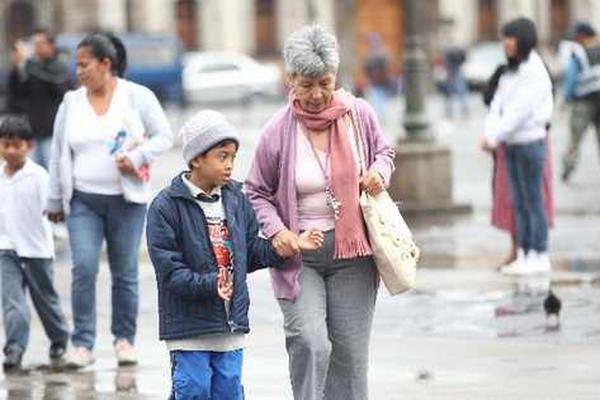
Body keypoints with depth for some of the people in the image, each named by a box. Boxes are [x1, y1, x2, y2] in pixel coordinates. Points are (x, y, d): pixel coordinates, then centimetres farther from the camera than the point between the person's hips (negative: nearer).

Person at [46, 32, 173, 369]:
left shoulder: (138, 97, -2)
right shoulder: (71, 103, 6)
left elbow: (164, 136, 1)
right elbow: (59, 154, 11)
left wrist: (137, 156, -16)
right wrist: (55, 200, 13)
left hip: (127, 201, -1)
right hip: (83, 201, 1)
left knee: (125, 273, 5)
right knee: (84, 269, -11)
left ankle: (125, 339, 20)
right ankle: (83, 344, -7)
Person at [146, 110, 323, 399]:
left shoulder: (236, 200, 8)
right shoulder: (166, 207, -10)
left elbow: (251, 253, 15)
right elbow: (170, 271, -14)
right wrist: (210, 284, -25)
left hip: (231, 325, 5)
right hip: (188, 325, -5)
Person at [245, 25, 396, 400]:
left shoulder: (359, 114, -1)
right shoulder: (278, 130, -7)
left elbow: (385, 151, 19)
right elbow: (258, 193, 4)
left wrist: (380, 172, -4)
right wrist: (276, 230, -13)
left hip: (351, 251, 3)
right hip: (299, 254, -2)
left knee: (350, 353, 5)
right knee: (310, 343, -20)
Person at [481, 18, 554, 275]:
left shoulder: (535, 73, -13)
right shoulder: (510, 72, 12)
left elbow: (520, 111, -20)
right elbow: (498, 106, 6)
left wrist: (495, 137, -20)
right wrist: (489, 134, -10)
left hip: (530, 141, -8)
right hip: (512, 145, 8)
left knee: (533, 201, -3)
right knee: (519, 203, 10)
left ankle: (540, 257, 2)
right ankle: (524, 254, 14)